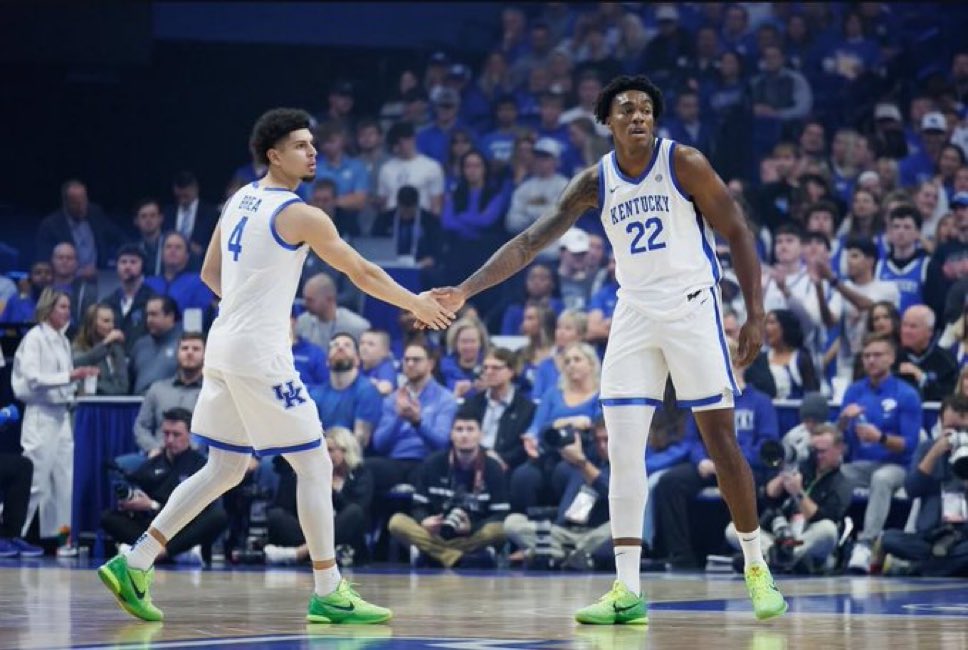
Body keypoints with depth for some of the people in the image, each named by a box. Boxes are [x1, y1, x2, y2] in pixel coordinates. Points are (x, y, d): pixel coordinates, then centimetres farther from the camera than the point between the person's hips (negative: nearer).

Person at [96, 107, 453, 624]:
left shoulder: (238, 202, 12)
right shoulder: (301, 215, -12)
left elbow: (210, 273, 22)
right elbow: (362, 274, -5)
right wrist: (416, 304, 8)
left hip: (225, 347, 8)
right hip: (260, 354, -8)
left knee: (224, 469, 15)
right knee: (315, 465, -1)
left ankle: (133, 566, 11)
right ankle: (329, 594, 1)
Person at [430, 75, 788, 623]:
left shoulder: (684, 163, -8)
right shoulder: (596, 182, 2)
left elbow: (739, 234, -5)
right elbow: (530, 241, 1)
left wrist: (756, 315, -12)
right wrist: (466, 291, -8)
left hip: (692, 306, -4)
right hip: (636, 315, 4)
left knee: (721, 440, -2)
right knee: (623, 449, -5)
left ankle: (756, 568, 13)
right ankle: (628, 591, -5)